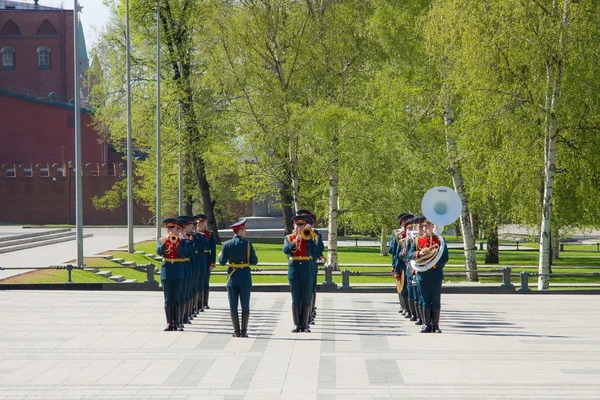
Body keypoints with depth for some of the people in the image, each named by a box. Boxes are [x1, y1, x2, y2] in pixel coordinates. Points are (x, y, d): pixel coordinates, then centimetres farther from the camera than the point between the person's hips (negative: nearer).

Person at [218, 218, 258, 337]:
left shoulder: (227, 244, -3)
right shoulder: (247, 244, -8)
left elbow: (222, 262, 0)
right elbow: (254, 261, -7)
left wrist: (220, 256, 22)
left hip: (232, 278, 2)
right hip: (245, 277, -2)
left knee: (233, 306, 7)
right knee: (245, 306, 4)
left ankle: (236, 331, 4)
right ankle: (244, 331, 2)